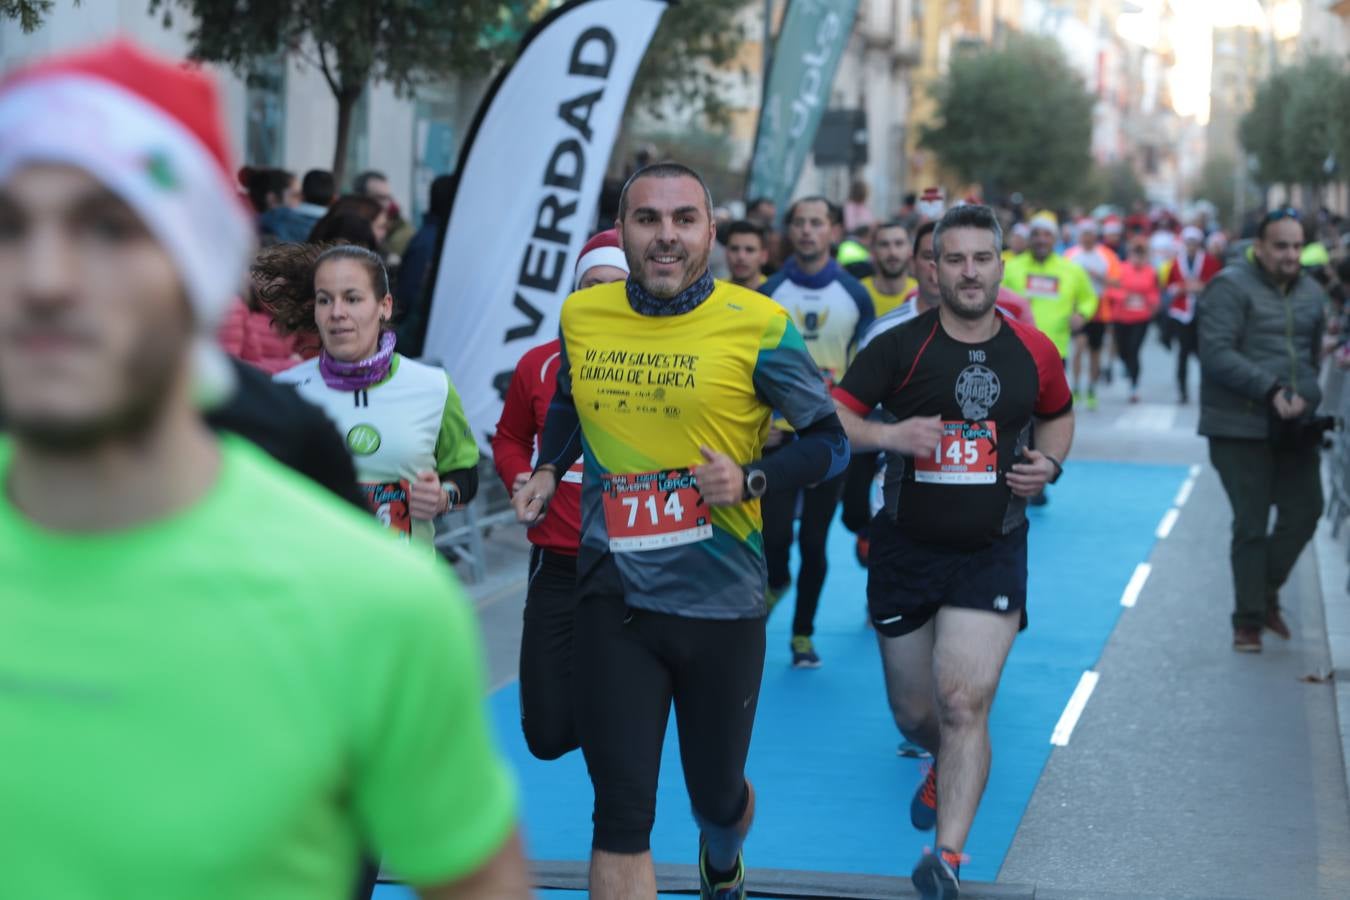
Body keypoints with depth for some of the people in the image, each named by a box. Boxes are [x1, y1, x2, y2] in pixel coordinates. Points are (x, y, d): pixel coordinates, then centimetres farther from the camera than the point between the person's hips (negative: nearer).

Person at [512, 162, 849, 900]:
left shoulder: (758, 325, -9)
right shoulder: (582, 316, 1)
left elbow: (829, 442, -1)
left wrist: (751, 478, -18)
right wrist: (548, 468, 6)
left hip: (721, 599, -1)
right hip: (614, 597, 1)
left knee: (717, 797, 16)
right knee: (621, 815, -5)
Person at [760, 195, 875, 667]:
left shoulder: (855, 295, 2)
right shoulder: (768, 294, 1)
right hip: (779, 432, 0)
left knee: (815, 540, 6)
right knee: (775, 534, -10)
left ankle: (803, 634, 19)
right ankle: (776, 581, 22)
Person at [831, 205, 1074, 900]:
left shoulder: (1034, 352, 2)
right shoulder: (900, 346, -6)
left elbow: (1058, 415, 21)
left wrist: (1049, 462, 1)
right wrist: (886, 434, -28)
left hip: (991, 553, -1)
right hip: (905, 550, 1)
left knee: (963, 702, -17)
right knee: (913, 712, 12)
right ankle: (946, 767, 47)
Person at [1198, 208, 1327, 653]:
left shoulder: (1311, 292, 12)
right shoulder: (1231, 287, -9)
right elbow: (1216, 353, -18)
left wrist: (1307, 395, 8)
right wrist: (1271, 390, -24)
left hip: (1294, 426, 6)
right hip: (1241, 427, -6)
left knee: (1304, 511, 5)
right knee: (1252, 525, -2)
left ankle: (1265, 594, 26)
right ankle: (1248, 621, 9)